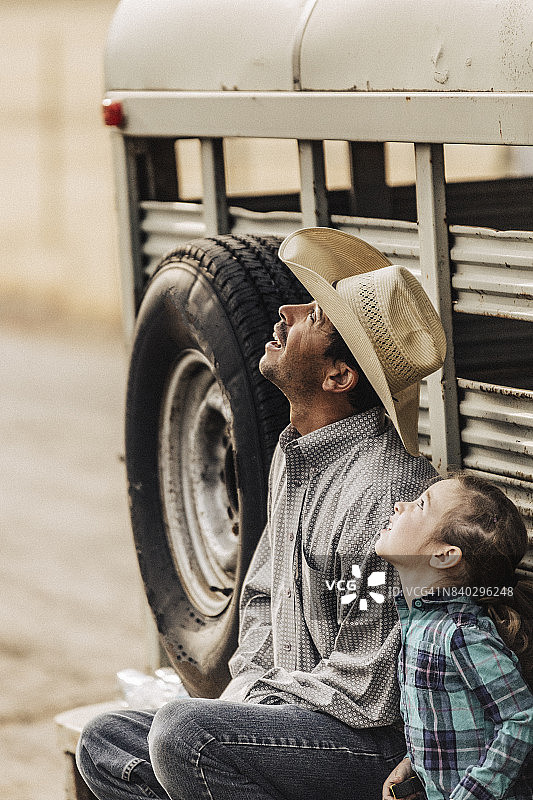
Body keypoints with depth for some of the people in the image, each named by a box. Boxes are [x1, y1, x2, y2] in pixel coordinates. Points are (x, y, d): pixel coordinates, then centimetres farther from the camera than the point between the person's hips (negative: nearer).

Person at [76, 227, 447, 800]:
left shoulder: (383, 490, -23)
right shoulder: (291, 456, 8)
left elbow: (364, 691, -22)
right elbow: (261, 596, 21)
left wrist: (249, 702, -10)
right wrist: (248, 683, 3)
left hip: (380, 746, -10)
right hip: (292, 712, 10)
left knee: (183, 732, -30)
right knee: (104, 746, 5)